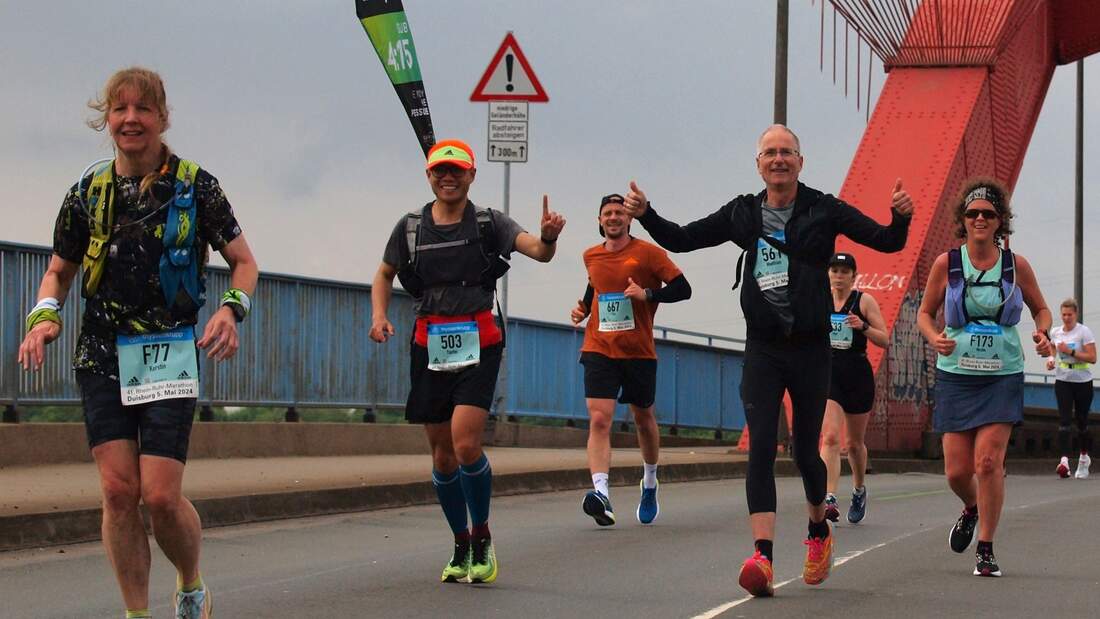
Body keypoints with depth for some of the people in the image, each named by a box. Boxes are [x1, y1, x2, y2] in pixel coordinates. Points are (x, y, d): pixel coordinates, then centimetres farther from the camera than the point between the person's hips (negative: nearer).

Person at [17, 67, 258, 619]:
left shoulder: (194, 185, -1)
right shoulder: (88, 193, 7)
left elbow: (244, 262, 6)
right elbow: (59, 271, 18)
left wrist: (231, 309, -14)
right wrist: (45, 316, -2)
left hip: (171, 354, -3)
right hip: (102, 356, 3)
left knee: (160, 495, -10)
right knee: (118, 490, -5)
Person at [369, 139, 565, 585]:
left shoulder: (488, 223, -1)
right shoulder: (411, 227, 7)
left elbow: (538, 251, -14)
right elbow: (385, 275, 20)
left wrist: (549, 236, -38)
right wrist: (379, 315, 1)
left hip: (478, 344, -3)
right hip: (430, 346, 3)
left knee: (465, 444, -18)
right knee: (442, 454, 7)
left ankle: (482, 537, 3)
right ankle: (461, 546, 25)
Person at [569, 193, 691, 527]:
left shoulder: (648, 253, -4)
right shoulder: (591, 257, 10)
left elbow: (682, 289, -6)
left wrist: (647, 293, -19)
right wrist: (583, 307, 11)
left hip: (638, 351, -2)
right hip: (598, 349, 2)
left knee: (644, 418, 15)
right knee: (599, 420, -17)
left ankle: (649, 484, 40)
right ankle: (601, 494, -29)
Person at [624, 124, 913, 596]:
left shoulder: (824, 211, -1)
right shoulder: (743, 214, 6)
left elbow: (887, 242, -5)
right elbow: (681, 240, 11)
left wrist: (901, 217, -26)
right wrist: (645, 214, -6)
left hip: (811, 346, -1)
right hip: (763, 348, 1)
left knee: (806, 451, 7)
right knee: (761, 448, -12)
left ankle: (818, 529, 36)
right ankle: (762, 555, -19)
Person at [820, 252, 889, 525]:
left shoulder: (864, 301, -1)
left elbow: (885, 341, -4)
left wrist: (863, 326, -20)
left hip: (858, 375, 0)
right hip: (827, 373, 0)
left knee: (855, 442, 14)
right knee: (830, 437, -18)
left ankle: (859, 490, 40)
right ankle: (829, 499, -26)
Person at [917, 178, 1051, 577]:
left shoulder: (1016, 266, -1)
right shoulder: (946, 264, -2)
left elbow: (1041, 308, 13)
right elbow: (925, 312, 8)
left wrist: (1042, 333, -7)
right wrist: (934, 338, -12)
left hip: (1003, 376, -1)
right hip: (956, 376, 1)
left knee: (988, 461, -13)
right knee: (956, 470, -1)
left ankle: (986, 549, -1)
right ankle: (971, 509, 36)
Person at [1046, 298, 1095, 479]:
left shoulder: (1084, 332, -8)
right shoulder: (1055, 332, 5)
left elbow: (1092, 357, -14)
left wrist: (1070, 351, -21)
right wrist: (1051, 359, 3)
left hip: (1082, 382, -2)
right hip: (1063, 381, 2)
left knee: (1081, 420, 8)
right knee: (1064, 420, -13)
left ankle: (1084, 457, 31)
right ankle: (1064, 460, -23)